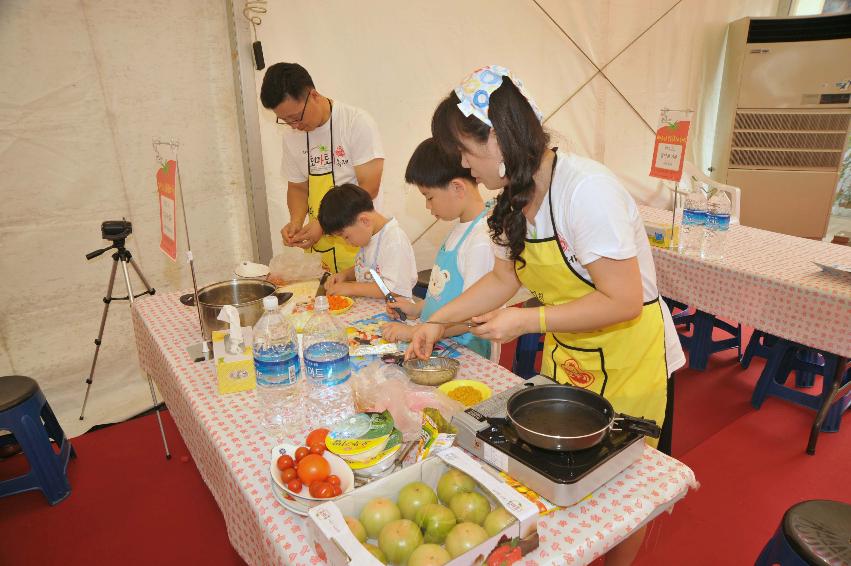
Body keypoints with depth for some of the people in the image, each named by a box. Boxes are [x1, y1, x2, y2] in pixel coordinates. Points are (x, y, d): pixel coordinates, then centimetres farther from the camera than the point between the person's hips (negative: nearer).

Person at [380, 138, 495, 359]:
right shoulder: (461, 228, 9)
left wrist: (413, 332, -15)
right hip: (435, 344, 8)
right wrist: (418, 308, 11)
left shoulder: (482, 241, -20)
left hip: (464, 353, -8)